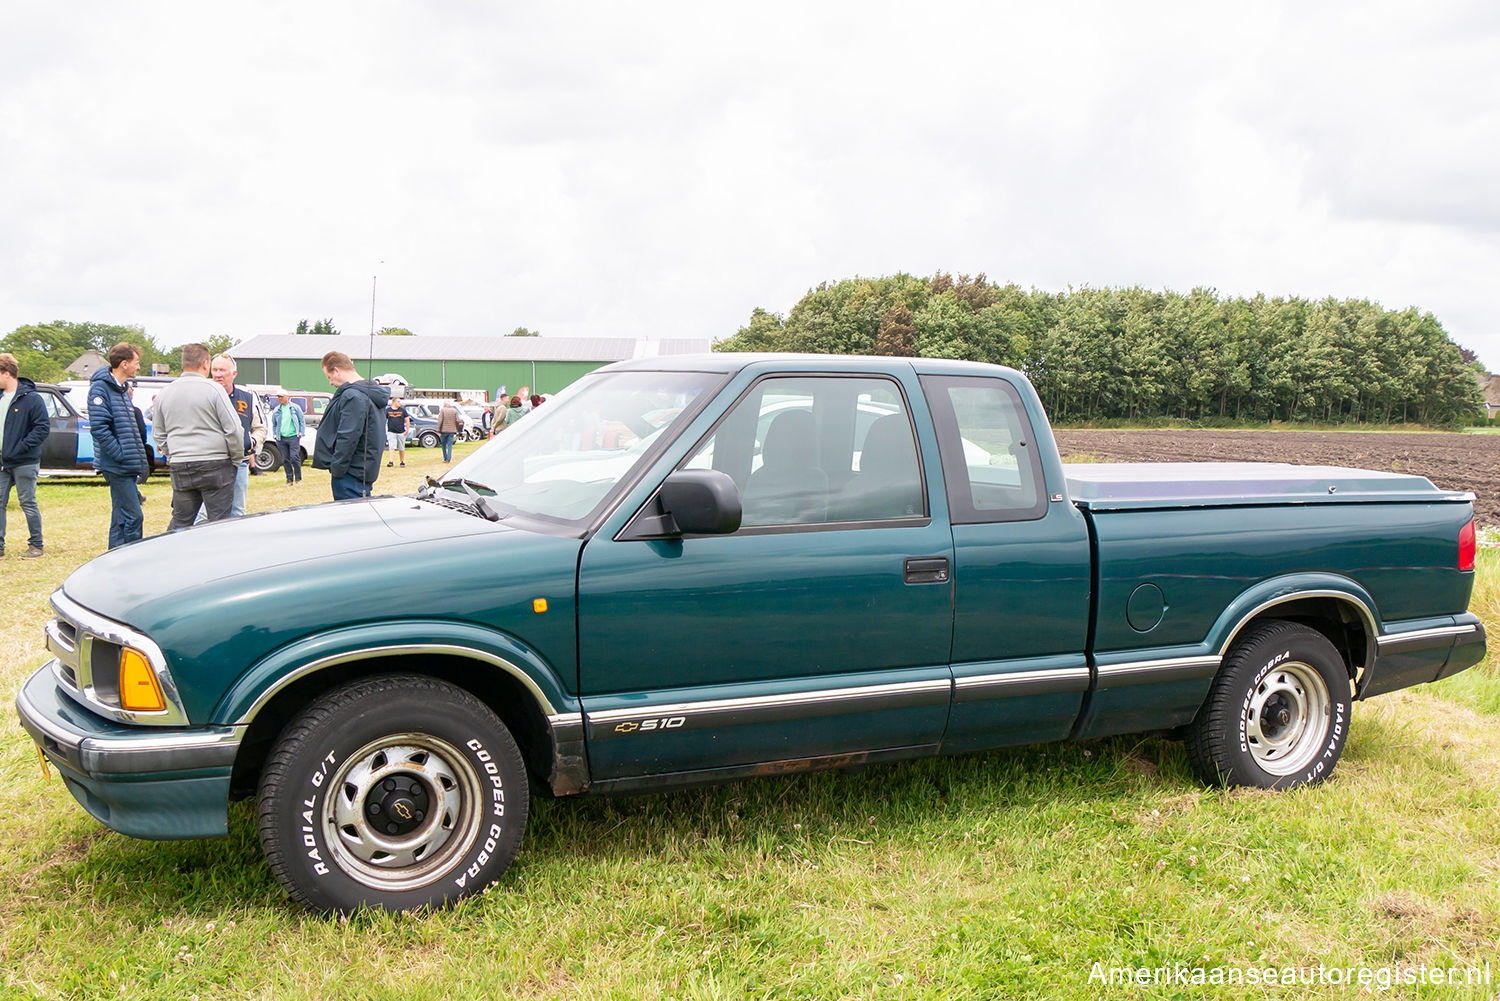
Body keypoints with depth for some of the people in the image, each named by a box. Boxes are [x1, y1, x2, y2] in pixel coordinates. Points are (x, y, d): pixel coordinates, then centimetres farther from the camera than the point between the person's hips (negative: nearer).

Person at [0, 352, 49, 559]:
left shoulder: (31, 398, -10)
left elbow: (43, 428, -14)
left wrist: (20, 448, -18)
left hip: (24, 463, -7)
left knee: (28, 504, 1)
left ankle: (36, 545, 12)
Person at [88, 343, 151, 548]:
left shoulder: (122, 388, 18)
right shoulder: (101, 388, -11)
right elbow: (99, 427, -20)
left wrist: (139, 458, 15)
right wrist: (120, 455, -20)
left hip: (128, 466, 10)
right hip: (118, 466, -10)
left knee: (121, 517, 13)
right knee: (133, 516, -11)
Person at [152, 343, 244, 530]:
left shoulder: (164, 393, 9)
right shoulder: (213, 390, -8)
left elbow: (158, 434, 17)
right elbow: (234, 429, -9)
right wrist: (237, 459, 3)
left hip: (180, 468, 5)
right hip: (215, 466, -5)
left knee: (179, 522, 13)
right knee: (219, 522, 0)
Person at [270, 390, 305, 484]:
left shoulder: (295, 408, 4)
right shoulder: (276, 410, 13)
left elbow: (302, 421, 7)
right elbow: (274, 424, 21)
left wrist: (301, 433, -1)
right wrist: (275, 434, 10)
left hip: (293, 437, -4)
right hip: (281, 438, 4)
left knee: (294, 457, -12)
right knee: (285, 459, 4)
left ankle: (298, 478, -1)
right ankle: (289, 480, 11)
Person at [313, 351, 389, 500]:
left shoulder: (353, 396, -17)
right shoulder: (372, 393, 15)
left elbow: (347, 438, -22)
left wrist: (337, 469, -14)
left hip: (351, 475, -10)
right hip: (365, 472, 10)